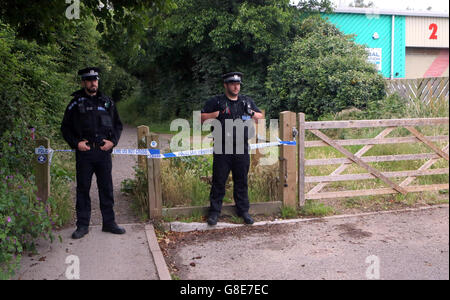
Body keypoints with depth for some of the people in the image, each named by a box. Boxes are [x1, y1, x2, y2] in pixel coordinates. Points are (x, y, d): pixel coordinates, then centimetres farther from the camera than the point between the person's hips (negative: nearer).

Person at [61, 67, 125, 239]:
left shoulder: (107, 102, 12)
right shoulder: (76, 103, 5)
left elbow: (118, 125, 16)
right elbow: (65, 128, 7)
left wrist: (112, 141, 0)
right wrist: (76, 143, -7)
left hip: (103, 152, 2)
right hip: (84, 153, -2)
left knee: (106, 188, 7)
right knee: (83, 189, 4)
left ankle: (109, 223, 17)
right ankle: (82, 225, 14)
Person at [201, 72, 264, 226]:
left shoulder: (247, 101, 13)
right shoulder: (216, 101, 3)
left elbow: (261, 116, 18)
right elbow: (202, 118, 1)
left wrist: (251, 113, -3)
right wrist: (218, 113, -13)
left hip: (242, 150, 3)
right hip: (222, 150, -3)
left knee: (242, 181, 10)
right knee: (219, 181, 2)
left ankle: (243, 210, 23)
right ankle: (214, 211, 14)